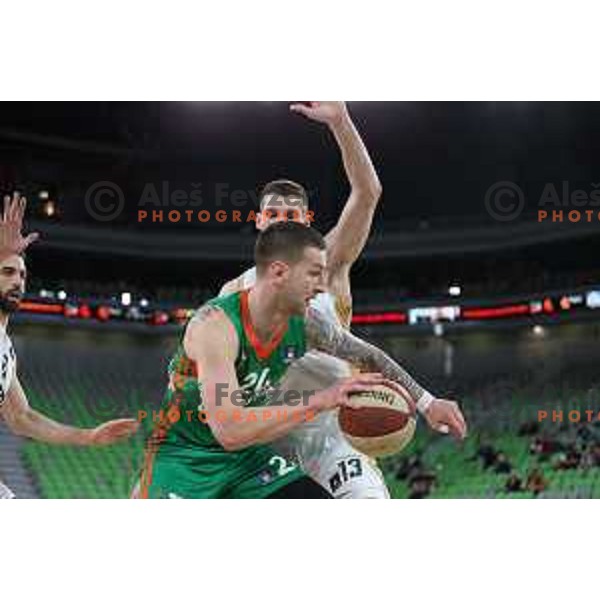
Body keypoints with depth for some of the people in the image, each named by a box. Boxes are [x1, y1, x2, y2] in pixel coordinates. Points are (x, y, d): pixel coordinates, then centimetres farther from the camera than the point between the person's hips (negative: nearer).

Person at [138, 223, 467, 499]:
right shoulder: (215, 325, -30)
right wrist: (319, 401, -40)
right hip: (184, 457, -6)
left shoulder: (305, 322, -9)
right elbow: (229, 430, -39)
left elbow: (368, 356, 10)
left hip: (249, 454, 7)